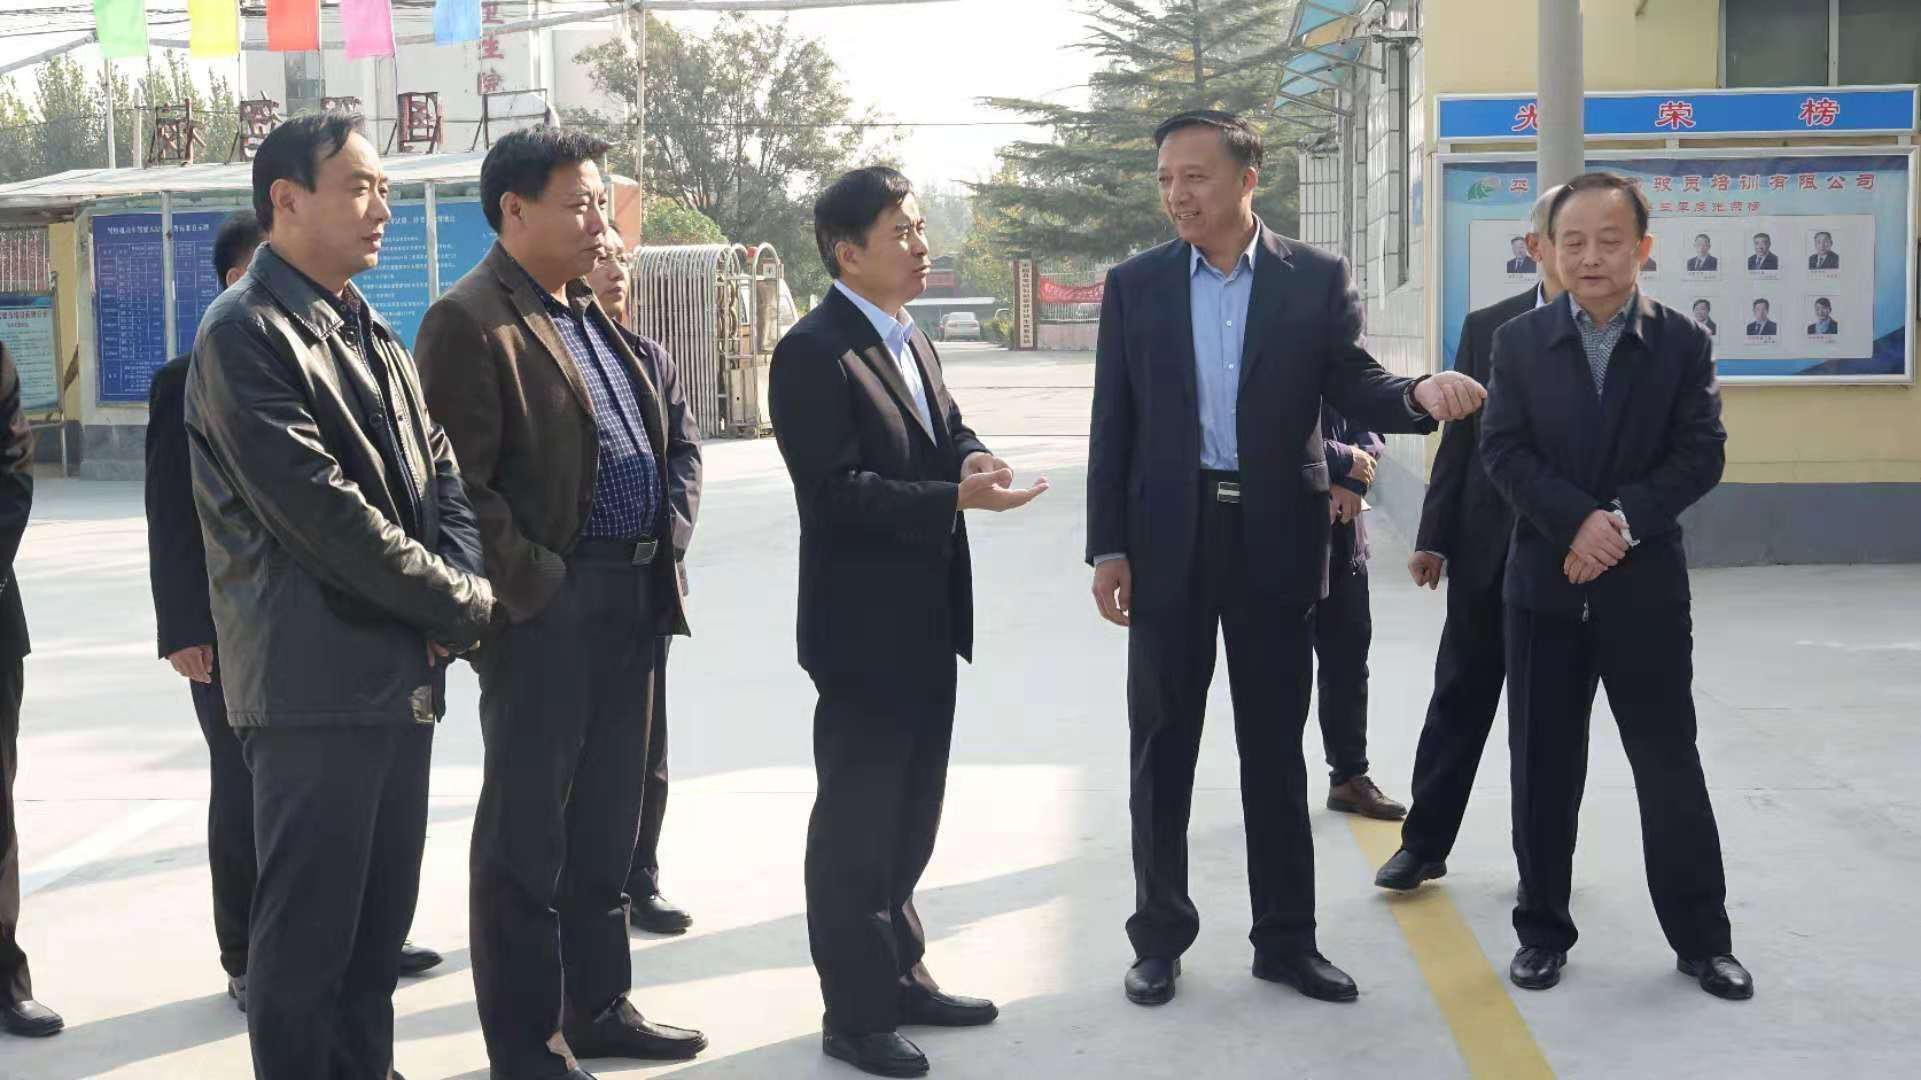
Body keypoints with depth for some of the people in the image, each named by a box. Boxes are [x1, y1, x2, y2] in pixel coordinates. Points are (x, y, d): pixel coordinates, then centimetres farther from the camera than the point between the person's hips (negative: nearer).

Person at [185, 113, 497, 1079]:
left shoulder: (371, 334, 16)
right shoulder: (245, 335, -11)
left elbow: (438, 473, 14)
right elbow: (320, 510, -19)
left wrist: (457, 586, -6)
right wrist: (465, 602, -12)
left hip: (402, 671, 8)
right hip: (316, 678, -8)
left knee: (381, 917, 15)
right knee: (308, 928, 0)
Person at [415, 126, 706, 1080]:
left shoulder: (594, 313, 16)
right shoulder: (470, 321, -11)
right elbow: (459, 484, -17)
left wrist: (662, 564, 12)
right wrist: (528, 584, -17)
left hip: (631, 599, 9)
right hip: (546, 607, -8)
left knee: (605, 821, 17)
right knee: (526, 830, 2)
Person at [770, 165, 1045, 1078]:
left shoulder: (911, 342, 13)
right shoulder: (813, 353, -16)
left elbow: (949, 430, 16)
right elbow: (840, 491, -23)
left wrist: (973, 458, -7)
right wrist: (958, 498, -27)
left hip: (926, 622, 9)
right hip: (864, 628, -9)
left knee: (910, 816, 19)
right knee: (855, 823, 2)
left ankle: (900, 974, 32)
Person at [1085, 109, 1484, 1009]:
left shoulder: (1316, 279, 0)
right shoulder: (1134, 285, 2)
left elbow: (1355, 392, -3)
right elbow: (1113, 426, 2)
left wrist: (1421, 393, -25)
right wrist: (1107, 547, -3)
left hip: (1275, 539, 0)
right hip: (1169, 540, 1)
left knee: (1275, 748, 9)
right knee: (1162, 748, 7)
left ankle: (1285, 937, 21)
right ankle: (1160, 937, 20)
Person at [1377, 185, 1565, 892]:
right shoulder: (1488, 328, 4)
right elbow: (1460, 437, 5)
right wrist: (1433, 538, 2)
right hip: (1487, 548, 2)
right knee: (1460, 696, 8)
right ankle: (1423, 844, 16)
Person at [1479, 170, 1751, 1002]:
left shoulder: (1682, 344, 1)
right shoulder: (1518, 342, 3)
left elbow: (1701, 456, -5)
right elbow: (1503, 452, -5)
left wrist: (1623, 520, -18)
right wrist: (1578, 522, -18)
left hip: (1646, 588, -1)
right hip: (1546, 585, 1)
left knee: (1669, 763, 4)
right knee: (1543, 767, 6)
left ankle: (1701, 938, 15)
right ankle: (1543, 929, 18)